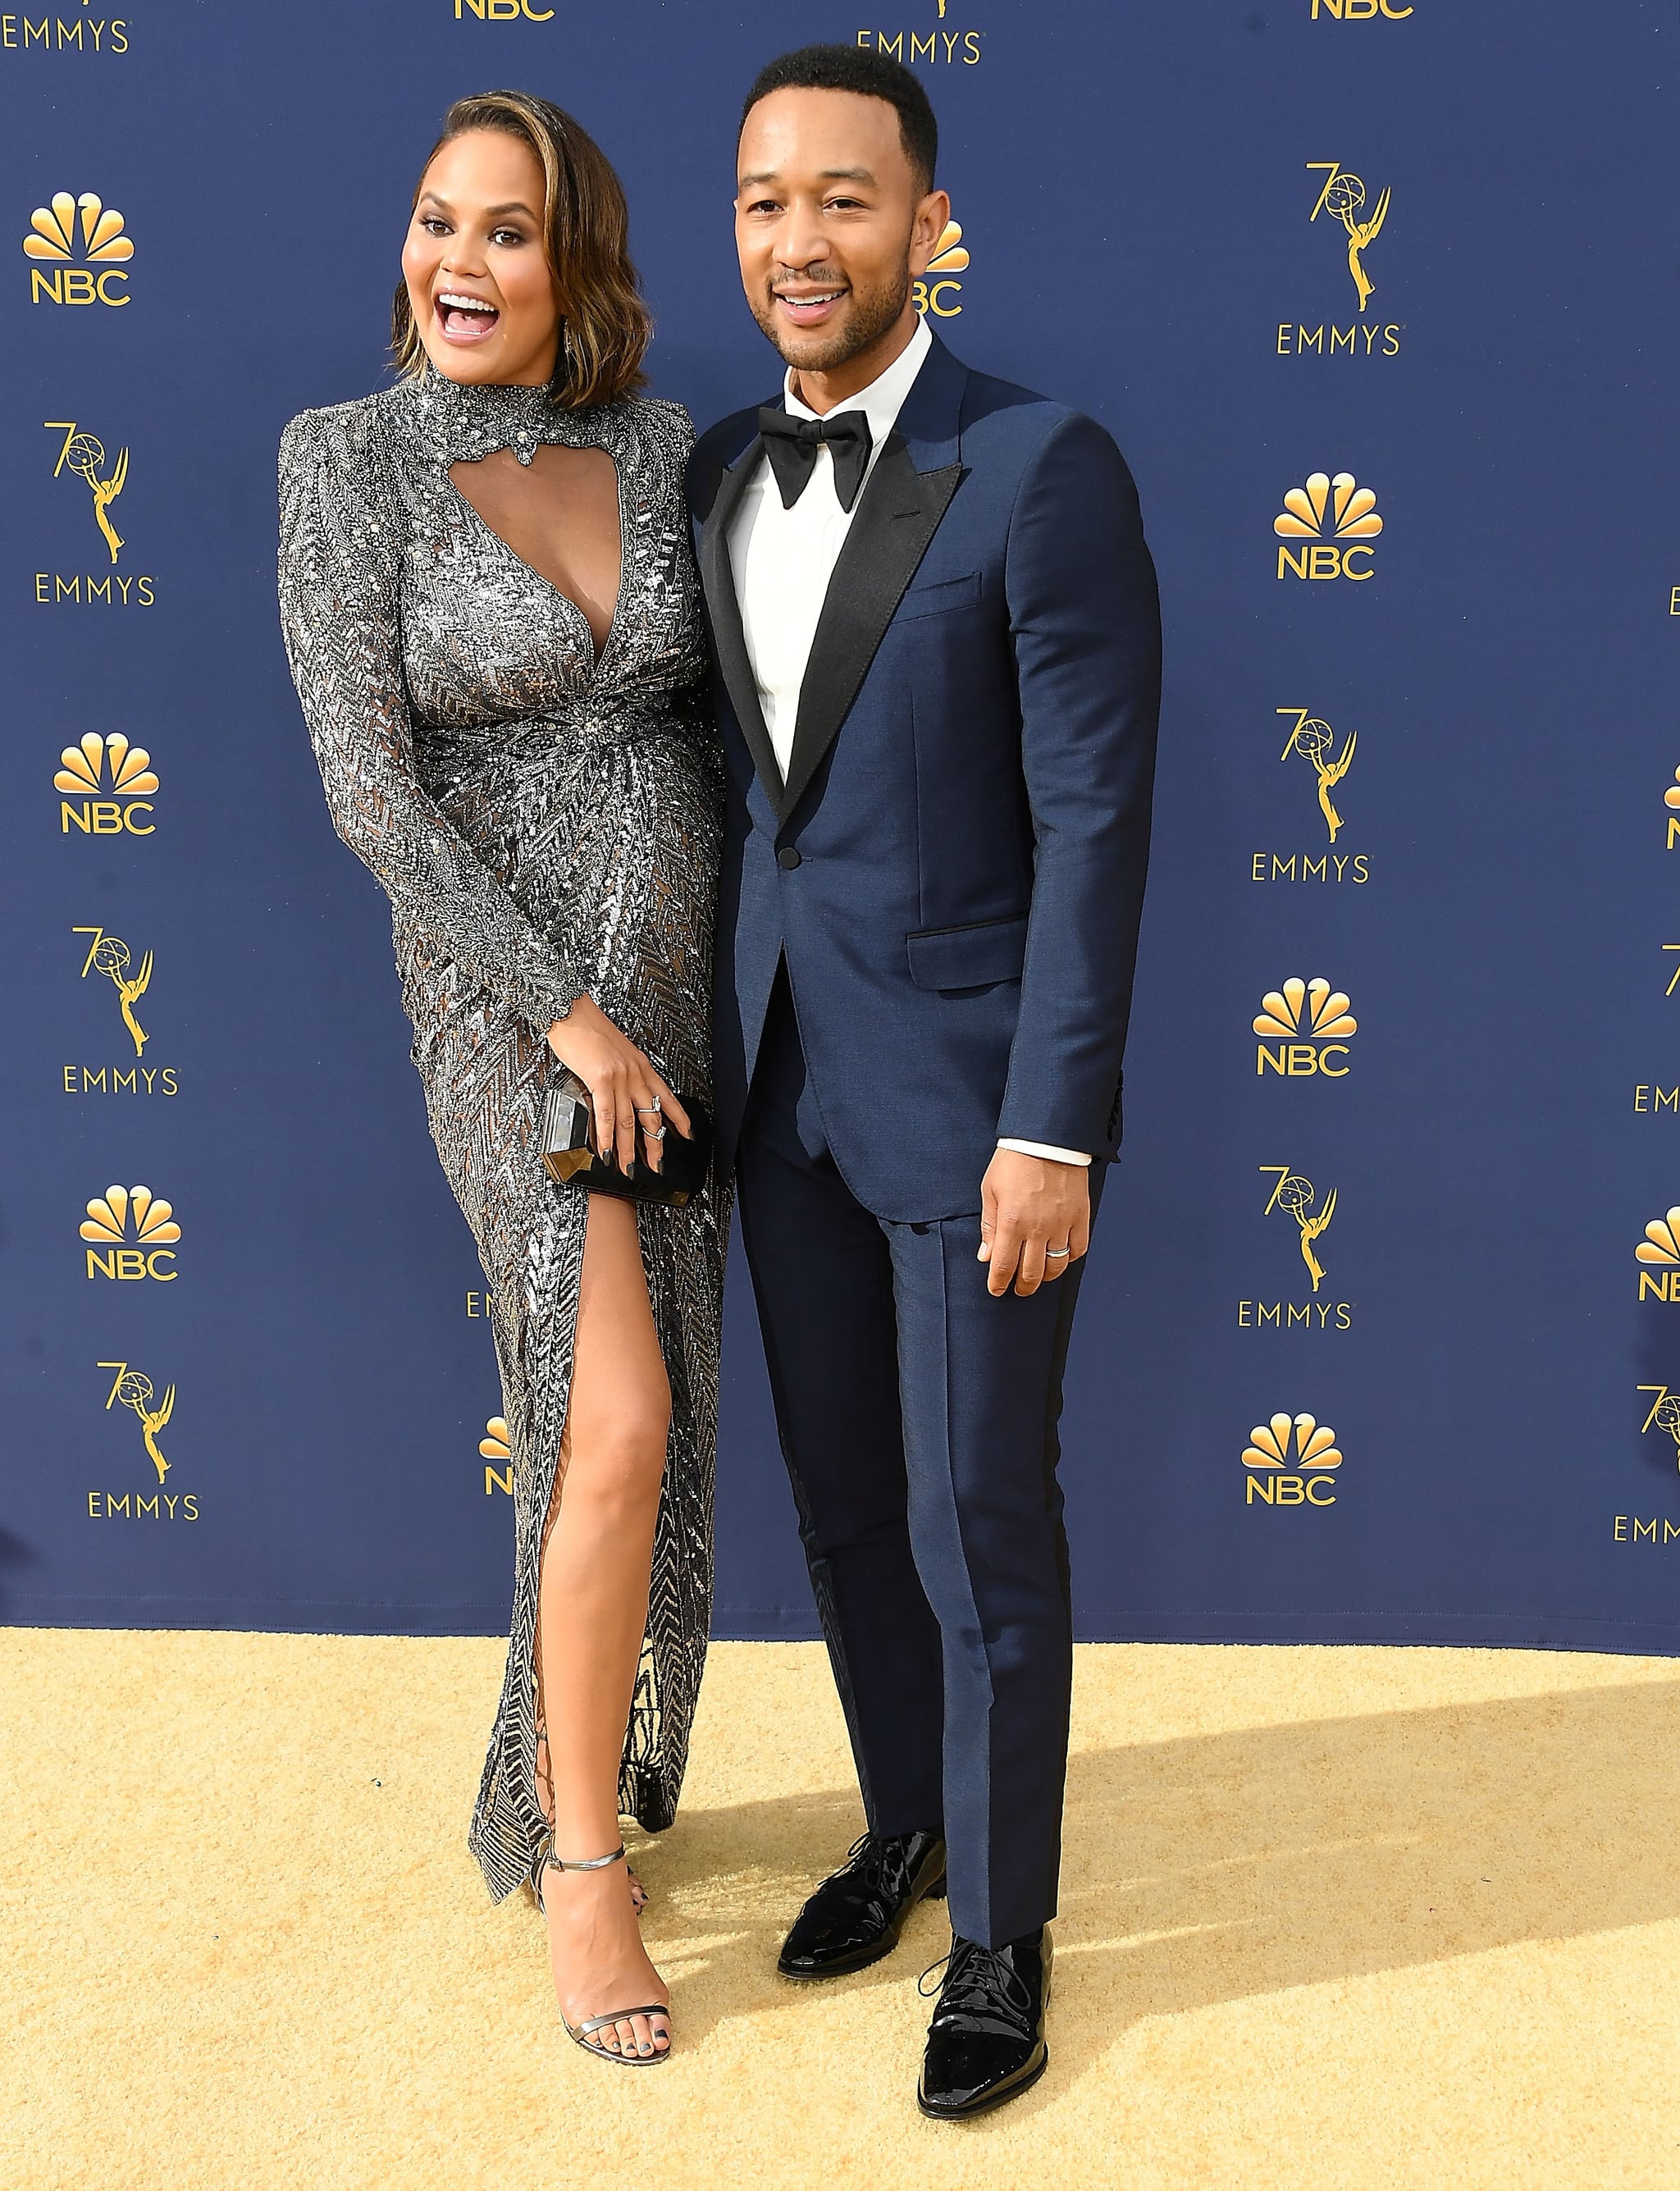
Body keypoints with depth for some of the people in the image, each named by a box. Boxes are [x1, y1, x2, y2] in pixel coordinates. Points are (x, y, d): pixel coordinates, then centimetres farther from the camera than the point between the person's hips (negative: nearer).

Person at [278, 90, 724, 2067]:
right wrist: (566, 1013, -18)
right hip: (506, 997, -5)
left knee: (627, 1424, 12)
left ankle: (557, 1788, 34)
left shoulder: (663, 452, 4)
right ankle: (582, 1870, 2)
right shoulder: (344, 460, -9)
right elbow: (371, 786, -15)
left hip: (677, 987, 5)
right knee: (623, 1427, -19)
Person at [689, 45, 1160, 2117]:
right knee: (843, 1499, 17)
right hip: (781, 1074, 6)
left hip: (972, 1082, -6)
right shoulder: (722, 475, 7)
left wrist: (1053, 1136, -17)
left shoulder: (1046, 467, -13)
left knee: (980, 1530, 4)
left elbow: (1095, 821, -15)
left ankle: (1003, 1930, 24)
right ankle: (906, 1819, 39)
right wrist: (711, 1043, 13)